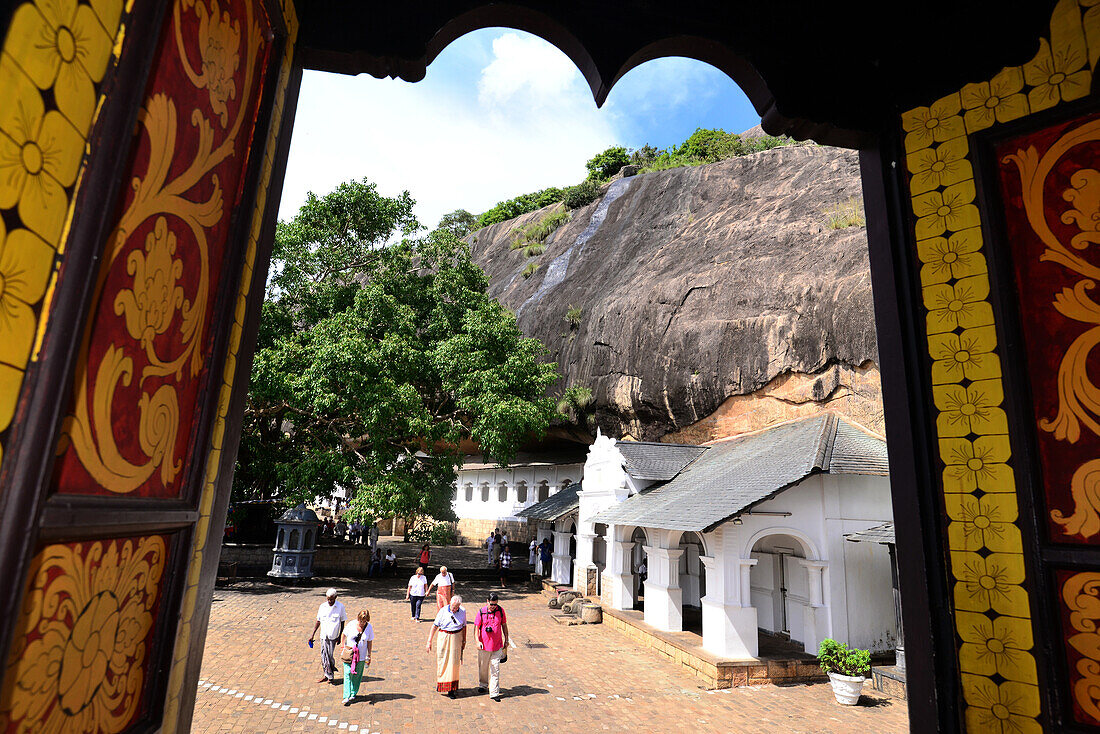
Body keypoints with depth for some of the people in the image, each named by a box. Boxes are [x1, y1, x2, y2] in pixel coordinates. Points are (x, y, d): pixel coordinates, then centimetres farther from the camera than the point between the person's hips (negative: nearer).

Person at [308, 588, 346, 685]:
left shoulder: (340, 607, -8)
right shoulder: (322, 607, 0)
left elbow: (342, 622, -1)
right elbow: (318, 622, 10)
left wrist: (340, 636, -2)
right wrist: (312, 635, 9)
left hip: (333, 636, -3)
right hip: (323, 635, 3)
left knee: (330, 656, -2)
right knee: (324, 655, 6)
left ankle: (330, 676, 17)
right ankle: (327, 675, 23)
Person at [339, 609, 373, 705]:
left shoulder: (369, 627, -8)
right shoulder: (351, 625, -9)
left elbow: (370, 642, 0)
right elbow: (343, 635, 7)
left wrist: (369, 655, 2)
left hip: (361, 656, 1)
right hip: (349, 654, -1)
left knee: (357, 675, 8)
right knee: (348, 674, -8)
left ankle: (353, 694, 26)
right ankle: (346, 697, -6)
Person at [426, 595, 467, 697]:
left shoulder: (462, 611, -3)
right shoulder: (443, 611, -10)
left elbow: (464, 626, 8)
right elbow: (435, 626, -6)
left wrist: (464, 641, 12)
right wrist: (429, 641, -7)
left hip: (456, 639, 1)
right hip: (443, 637, -1)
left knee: (454, 663, 0)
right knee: (442, 662, 5)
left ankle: (451, 689, 10)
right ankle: (440, 682, 31)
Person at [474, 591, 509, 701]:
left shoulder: (500, 611, -5)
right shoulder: (481, 612, -10)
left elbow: (504, 625, 7)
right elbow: (476, 628, -5)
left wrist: (506, 640, 10)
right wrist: (478, 641, -16)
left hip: (497, 646, 0)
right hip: (484, 645, 0)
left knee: (495, 669, -1)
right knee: (483, 667, 16)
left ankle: (494, 693, 6)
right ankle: (482, 684, 41)